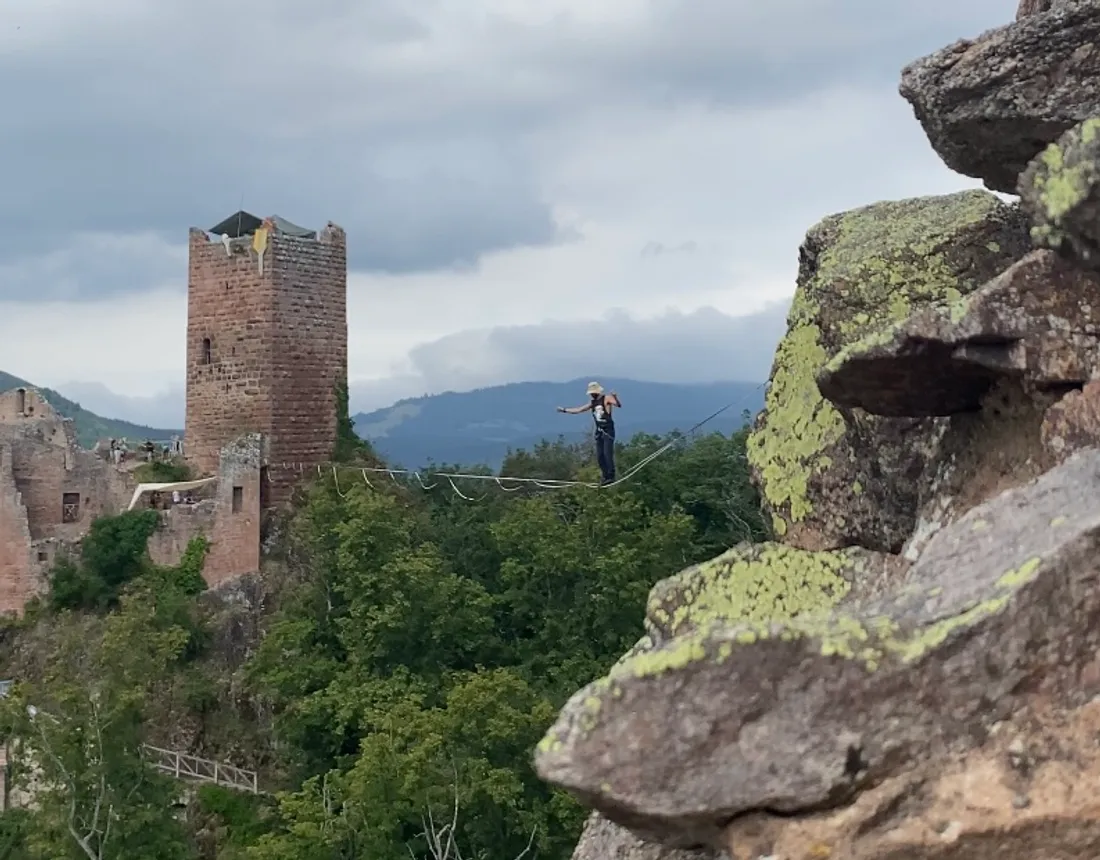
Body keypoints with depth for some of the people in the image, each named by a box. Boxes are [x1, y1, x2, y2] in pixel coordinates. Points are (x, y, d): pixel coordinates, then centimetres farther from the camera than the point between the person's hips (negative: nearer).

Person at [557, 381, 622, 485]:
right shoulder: (592, 402, 13)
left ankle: (611, 476, -10)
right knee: (599, 456, 4)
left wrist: (615, 397, -42)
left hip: (608, 430, -7)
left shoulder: (606, 398, -7)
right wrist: (564, 409, 25)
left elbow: (619, 405, -22)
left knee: (608, 454, -14)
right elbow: (578, 410, 22)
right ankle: (605, 476, 11)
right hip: (599, 431, 7)